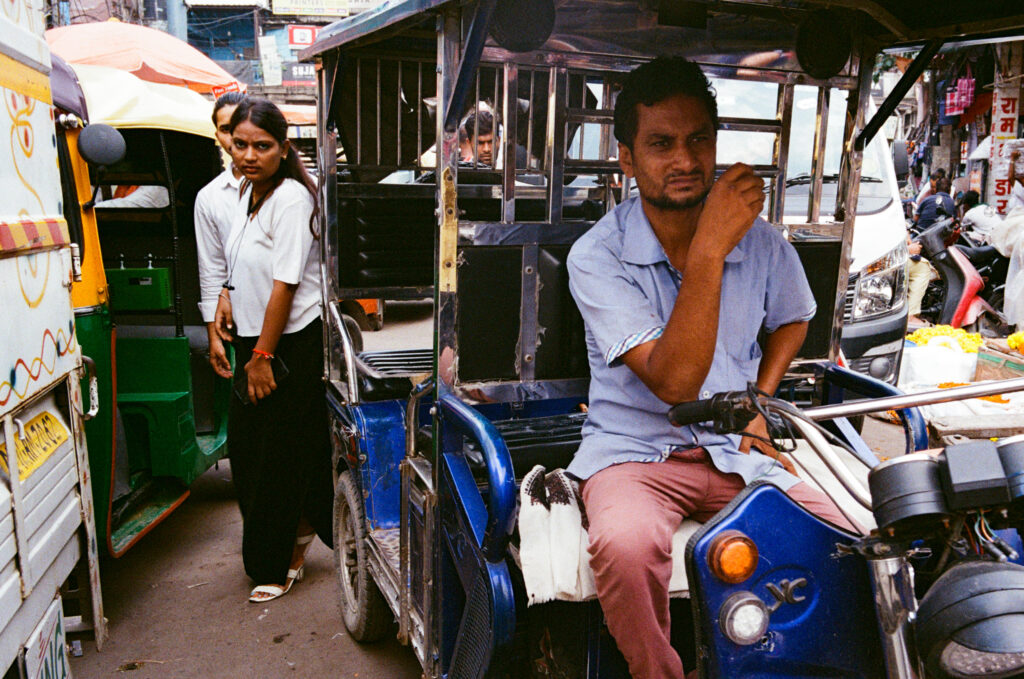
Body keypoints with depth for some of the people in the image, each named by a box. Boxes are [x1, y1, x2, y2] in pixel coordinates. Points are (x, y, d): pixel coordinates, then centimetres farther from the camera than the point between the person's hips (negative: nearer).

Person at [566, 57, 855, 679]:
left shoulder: (761, 241, 0)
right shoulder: (596, 256, -13)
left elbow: (791, 320, 22)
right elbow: (673, 382, -22)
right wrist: (708, 249, -30)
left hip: (736, 452, 4)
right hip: (634, 450, -3)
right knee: (625, 546, -34)